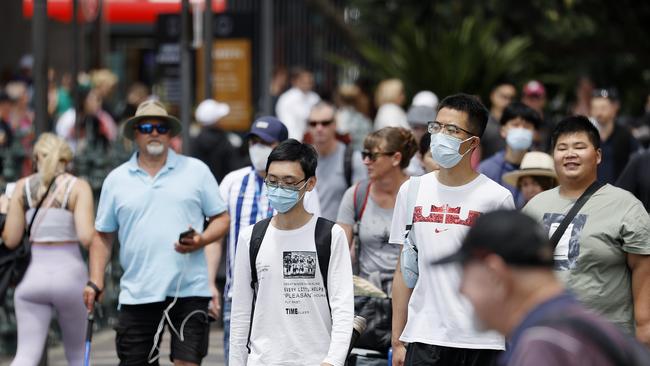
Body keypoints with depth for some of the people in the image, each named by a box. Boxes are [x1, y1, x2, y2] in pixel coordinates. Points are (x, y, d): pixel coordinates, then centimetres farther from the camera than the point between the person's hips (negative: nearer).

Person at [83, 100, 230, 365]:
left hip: (190, 290, -1)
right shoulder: (116, 180, 10)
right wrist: (95, 283, 3)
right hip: (137, 292, 1)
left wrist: (202, 240, -11)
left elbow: (221, 219, 9)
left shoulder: (196, 171, 7)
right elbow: (103, 236, 14)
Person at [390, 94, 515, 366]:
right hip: (423, 338, 3)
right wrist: (397, 340, 9)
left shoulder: (496, 198, -1)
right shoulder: (412, 191, 9)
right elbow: (404, 270, 13)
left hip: (481, 342, -3)